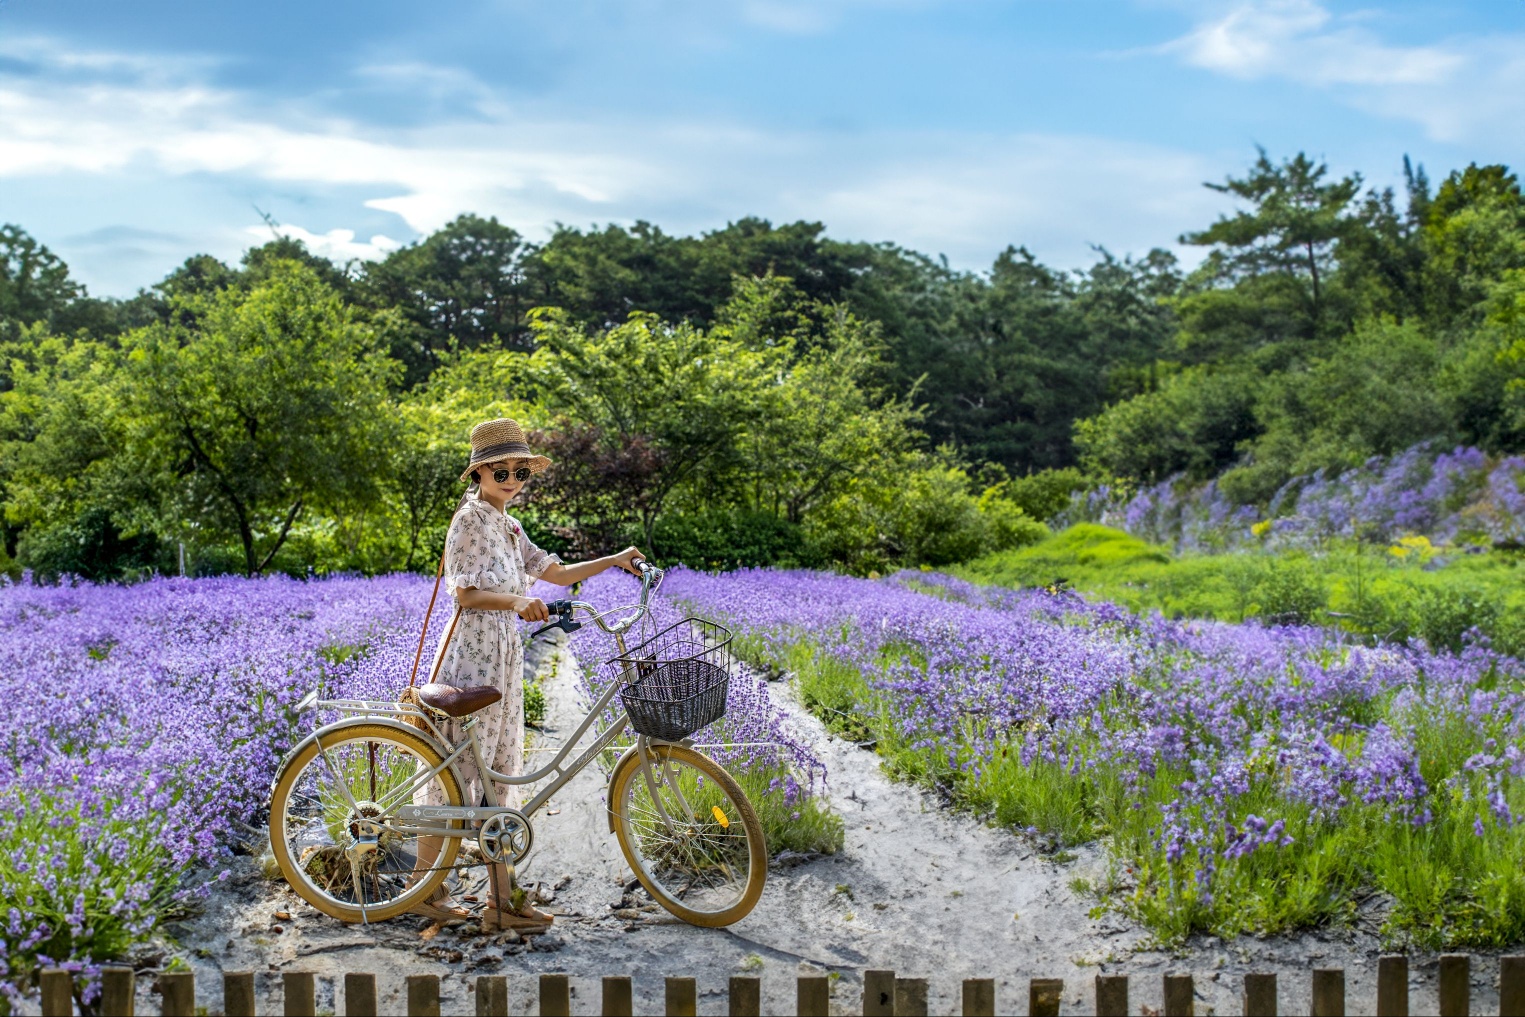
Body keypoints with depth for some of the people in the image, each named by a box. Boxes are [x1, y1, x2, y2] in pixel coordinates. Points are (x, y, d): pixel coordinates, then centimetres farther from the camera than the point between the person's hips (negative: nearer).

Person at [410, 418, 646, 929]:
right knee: (457, 771, -3)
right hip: (472, 655, -9)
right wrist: (518, 602, -34)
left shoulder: (508, 527, 17)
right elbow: (466, 595, -18)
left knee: (501, 772, 8)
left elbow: (557, 573, 21)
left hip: (505, 656, 9)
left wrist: (613, 561, 11)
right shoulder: (471, 520, -9)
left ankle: (503, 898, 13)